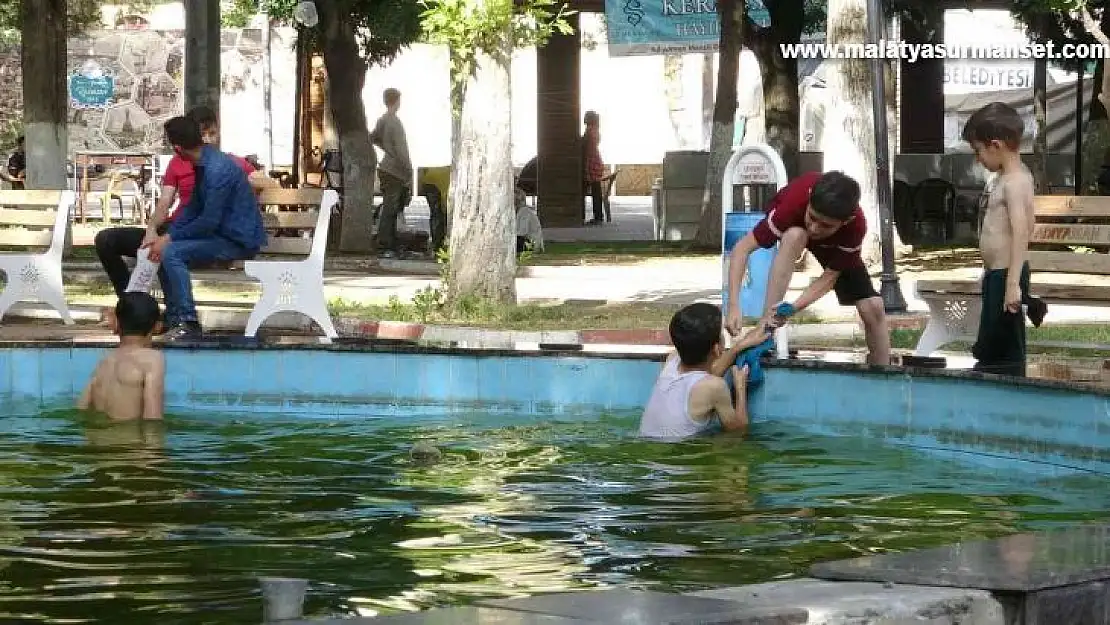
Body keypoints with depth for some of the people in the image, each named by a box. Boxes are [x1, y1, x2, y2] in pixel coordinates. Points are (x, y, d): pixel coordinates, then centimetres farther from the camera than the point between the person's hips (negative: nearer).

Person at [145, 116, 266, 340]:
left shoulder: (217, 169, -24)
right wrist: (166, 235, 3)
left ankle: (188, 323, -21)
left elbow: (209, 221, -25)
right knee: (164, 248, 12)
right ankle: (173, 318, 16)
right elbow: (193, 207, 15)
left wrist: (170, 237, -15)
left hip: (240, 241, -10)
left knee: (170, 253, -23)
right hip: (224, 233, 10)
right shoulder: (203, 163, 8)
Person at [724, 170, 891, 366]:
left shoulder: (856, 225, -39)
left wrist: (793, 308, -44)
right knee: (795, 235, -38)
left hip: (834, 244, 1)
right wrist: (734, 306, -50)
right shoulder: (795, 201, -44)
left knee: (873, 307, -14)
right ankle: (765, 326, -36)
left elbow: (830, 277, -28)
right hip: (792, 225, -1)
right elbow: (743, 247, -41)